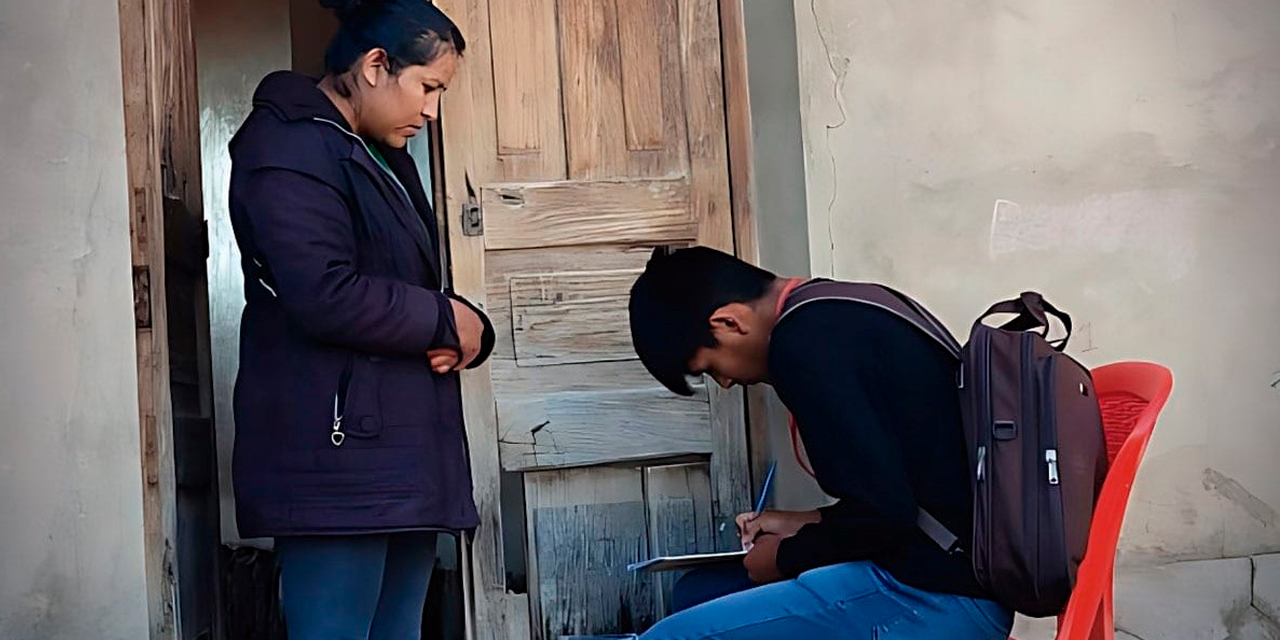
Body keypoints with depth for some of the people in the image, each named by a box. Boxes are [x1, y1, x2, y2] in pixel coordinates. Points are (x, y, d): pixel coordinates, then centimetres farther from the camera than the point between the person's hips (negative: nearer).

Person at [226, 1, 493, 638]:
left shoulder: (380, 157, 21)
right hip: (337, 450, -9)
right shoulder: (290, 146, -9)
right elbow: (326, 297, -22)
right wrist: (445, 319, -8)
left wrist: (467, 329, 2)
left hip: (403, 452, 10)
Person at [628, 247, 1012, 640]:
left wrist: (786, 557, -2)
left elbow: (881, 510, -19)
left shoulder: (805, 343, -15)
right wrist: (811, 524, 20)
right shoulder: (845, 313, 15)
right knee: (698, 593, 18)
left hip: (936, 600, -11)